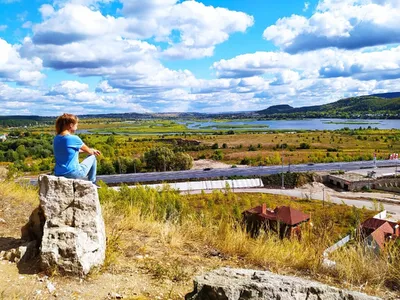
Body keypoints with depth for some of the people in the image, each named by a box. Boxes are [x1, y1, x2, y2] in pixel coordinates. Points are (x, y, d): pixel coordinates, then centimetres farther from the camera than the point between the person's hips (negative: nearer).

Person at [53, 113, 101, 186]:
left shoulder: (56, 139, 5)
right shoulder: (74, 138, -17)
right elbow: (88, 151, 0)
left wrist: (92, 150, 26)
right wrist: (93, 151, 24)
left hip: (58, 174, 7)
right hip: (73, 174, -7)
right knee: (92, 157, 16)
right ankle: (92, 183, 27)